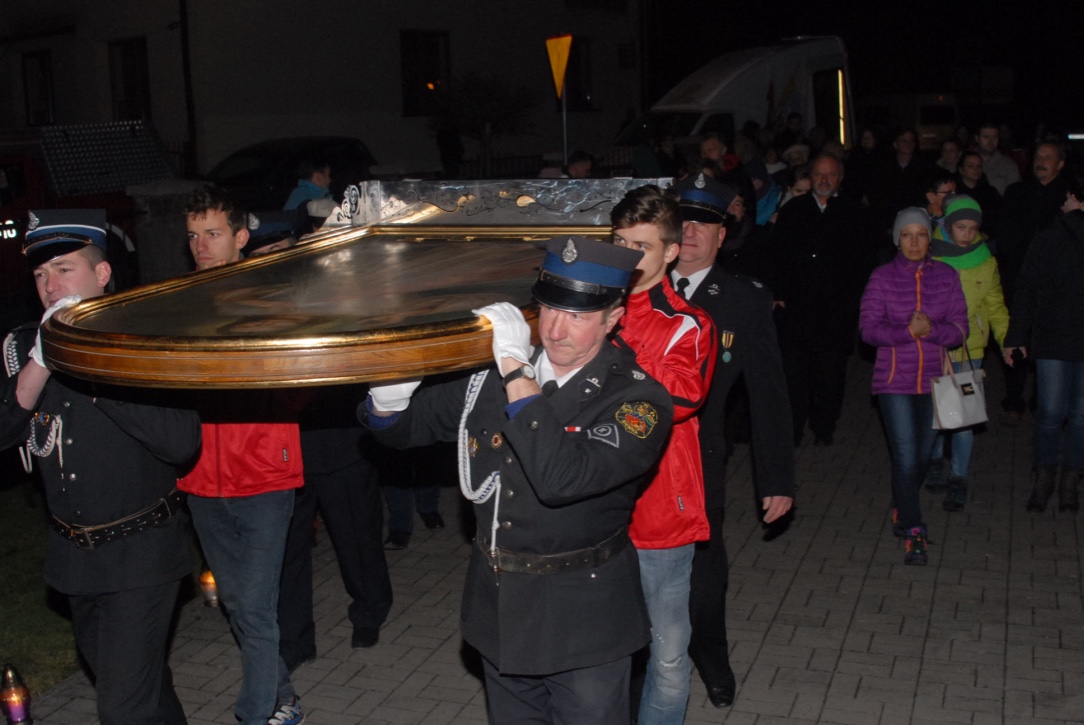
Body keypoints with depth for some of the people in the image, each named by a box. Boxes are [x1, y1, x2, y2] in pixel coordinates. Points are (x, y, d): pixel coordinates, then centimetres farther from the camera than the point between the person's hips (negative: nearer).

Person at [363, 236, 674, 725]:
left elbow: (562, 478, -36)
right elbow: (403, 428, 8)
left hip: (583, 626, -5)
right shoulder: (494, 374, -3)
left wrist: (516, 370, -32)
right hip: (500, 611, 5)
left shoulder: (638, 401, -19)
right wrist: (388, 398, -16)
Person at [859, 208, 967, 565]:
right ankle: (915, 535, 0)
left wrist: (931, 329, -20)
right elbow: (868, 327, -8)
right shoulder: (882, 277, -4)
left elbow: (960, 328, -1)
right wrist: (908, 331, -22)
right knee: (905, 458, -8)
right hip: (894, 381, -3)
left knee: (922, 455, 15)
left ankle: (901, 510, 40)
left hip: (933, 380, 3)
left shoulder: (946, 276, 1)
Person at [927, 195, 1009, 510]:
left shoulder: (985, 262, 3)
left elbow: (995, 306, 11)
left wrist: (1007, 338, 0)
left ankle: (959, 478, 8)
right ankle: (934, 460, 35)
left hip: (969, 350, 0)